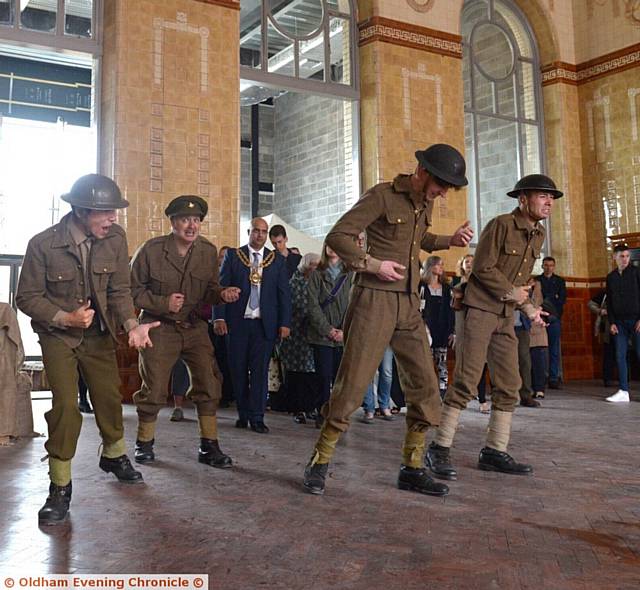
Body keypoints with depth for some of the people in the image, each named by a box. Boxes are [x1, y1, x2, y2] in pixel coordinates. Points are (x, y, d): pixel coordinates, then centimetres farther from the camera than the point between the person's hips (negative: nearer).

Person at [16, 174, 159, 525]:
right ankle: (60, 487, 3)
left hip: (99, 334, 3)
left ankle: (114, 456, 40)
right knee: (66, 406, -13)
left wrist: (132, 324, -24)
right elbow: (27, 297, -11)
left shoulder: (115, 238, -14)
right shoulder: (43, 244, -21)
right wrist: (67, 318, -24)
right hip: (57, 335, -3)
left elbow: (119, 290, -7)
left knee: (109, 397, 12)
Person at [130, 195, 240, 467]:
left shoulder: (208, 251, -3)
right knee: (154, 389, 3)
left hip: (194, 327, 3)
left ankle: (209, 446, 9)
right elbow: (133, 289, -6)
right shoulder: (151, 250, -13)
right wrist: (163, 303, -19)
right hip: (160, 328, -3)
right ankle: (144, 442, 25)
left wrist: (222, 293, -16)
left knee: (208, 383, -3)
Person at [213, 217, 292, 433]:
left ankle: (257, 418, 4)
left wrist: (285, 323, -1)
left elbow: (284, 293, 7)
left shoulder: (277, 260, 8)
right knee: (239, 369, 6)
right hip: (237, 322, 0)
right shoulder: (233, 255, 5)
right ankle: (243, 414, 19)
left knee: (260, 369, -2)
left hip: (265, 323, 0)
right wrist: (219, 317, -10)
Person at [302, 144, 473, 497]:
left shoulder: (425, 203, 14)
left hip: (408, 306, 7)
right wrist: (373, 264, -17)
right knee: (352, 384, -8)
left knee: (425, 388, 3)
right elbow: (337, 236, -10)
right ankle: (319, 464, 6)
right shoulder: (382, 195, -8)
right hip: (374, 300, -7)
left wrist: (450, 240, 17)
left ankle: (411, 469, 15)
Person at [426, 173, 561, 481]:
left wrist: (528, 308, 11)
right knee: (466, 382, -11)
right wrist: (511, 292, -7)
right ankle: (440, 450, -4)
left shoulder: (538, 234, 13)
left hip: (505, 317, 8)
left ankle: (494, 452, 14)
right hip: (480, 309, -8)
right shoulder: (501, 225, -10)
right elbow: (483, 268, -15)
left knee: (509, 386, 5)